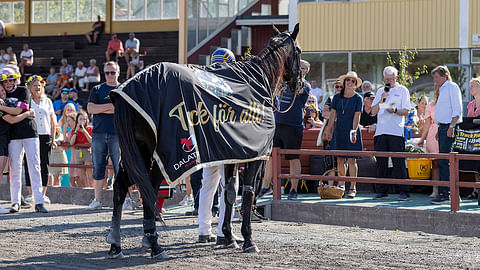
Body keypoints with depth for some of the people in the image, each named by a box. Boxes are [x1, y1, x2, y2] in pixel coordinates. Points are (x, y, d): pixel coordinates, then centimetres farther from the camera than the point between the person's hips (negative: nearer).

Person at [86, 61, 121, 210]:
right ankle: (97, 200, 7)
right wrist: (110, 106, -8)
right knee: (98, 167, 2)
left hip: (117, 133, -2)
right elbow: (90, 108, 0)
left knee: (120, 167, -5)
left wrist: (101, 109, -6)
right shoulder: (97, 89, 14)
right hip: (98, 133, 2)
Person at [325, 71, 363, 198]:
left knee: (352, 160, -5)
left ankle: (352, 188, -3)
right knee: (340, 160, 3)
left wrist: (354, 131, -16)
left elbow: (357, 116, -6)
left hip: (352, 131, -3)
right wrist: (329, 130, 3)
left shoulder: (358, 98, 1)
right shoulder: (337, 97, 8)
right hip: (339, 130, 3)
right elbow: (332, 115, 8)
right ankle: (341, 184, 15)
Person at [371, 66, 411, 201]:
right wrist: (381, 100, -2)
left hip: (396, 131, -4)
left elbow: (406, 112, 1)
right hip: (380, 131, 4)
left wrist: (395, 110, -18)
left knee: (399, 162, -8)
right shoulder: (380, 91, 19)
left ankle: (404, 192, -7)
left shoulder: (402, 90, 6)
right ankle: (382, 191, 11)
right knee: (381, 162, 4)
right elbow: (373, 111, 13)